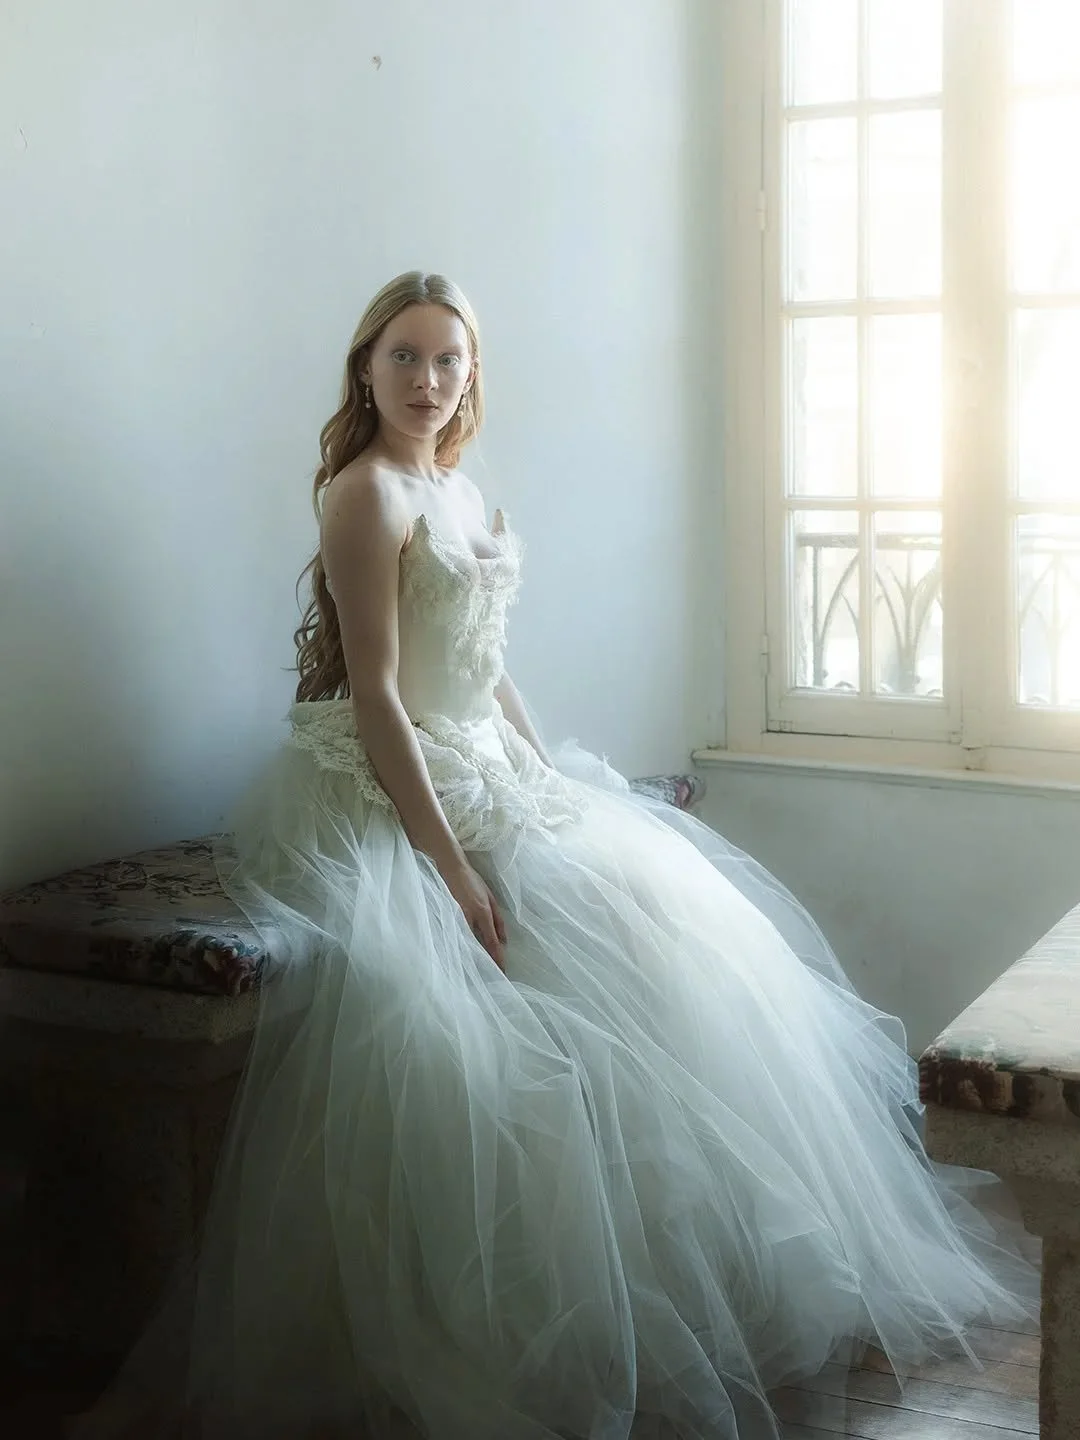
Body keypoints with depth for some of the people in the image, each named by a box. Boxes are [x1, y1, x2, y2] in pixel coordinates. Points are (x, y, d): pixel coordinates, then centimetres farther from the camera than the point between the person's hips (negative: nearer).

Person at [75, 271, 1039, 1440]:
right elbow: (376, 698, -20)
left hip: (489, 771, 9)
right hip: (399, 791, -9)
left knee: (671, 913, 3)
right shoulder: (368, 492, -13)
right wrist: (452, 866, -24)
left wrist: (556, 779, 10)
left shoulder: (460, 493, 14)